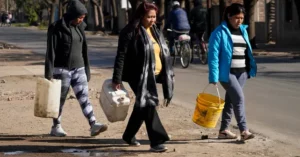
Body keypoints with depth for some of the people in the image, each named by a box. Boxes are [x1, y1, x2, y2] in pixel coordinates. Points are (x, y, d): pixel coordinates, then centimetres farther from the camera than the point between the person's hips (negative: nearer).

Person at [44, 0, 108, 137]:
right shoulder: (57, 28, -11)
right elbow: (50, 52, -12)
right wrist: (48, 74, -15)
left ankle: (93, 125, -12)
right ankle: (56, 127, 17)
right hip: (62, 69, -5)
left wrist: (87, 70, 14)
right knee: (60, 99, 5)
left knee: (84, 97, -4)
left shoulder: (80, 28, 7)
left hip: (78, 69, 5)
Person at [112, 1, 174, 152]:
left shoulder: (155, 31, 13)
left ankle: (129, 135, 33)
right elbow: (121, 56, -12)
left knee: (142, 106, 16)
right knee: (148, 104, -13)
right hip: (139, 76, -8)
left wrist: (168, 76, 15)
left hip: (153, 75, 8)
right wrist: (117, 79, -16)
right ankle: (155, 141, -10)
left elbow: (163, 54, 18)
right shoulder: (130, 32, -11)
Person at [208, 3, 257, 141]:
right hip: (227, 72, -6)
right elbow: (213, 55, -12)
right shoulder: (220, 32, -9)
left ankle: (223, 130, 21)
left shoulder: (243, 31, 10)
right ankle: (243, 130, -16)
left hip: (242, 72, 6)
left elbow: (247, 51, 16)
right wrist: (214, 76, -17)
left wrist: (251, 68, 9)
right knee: (239, 98, -16)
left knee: (231, 100, 12)